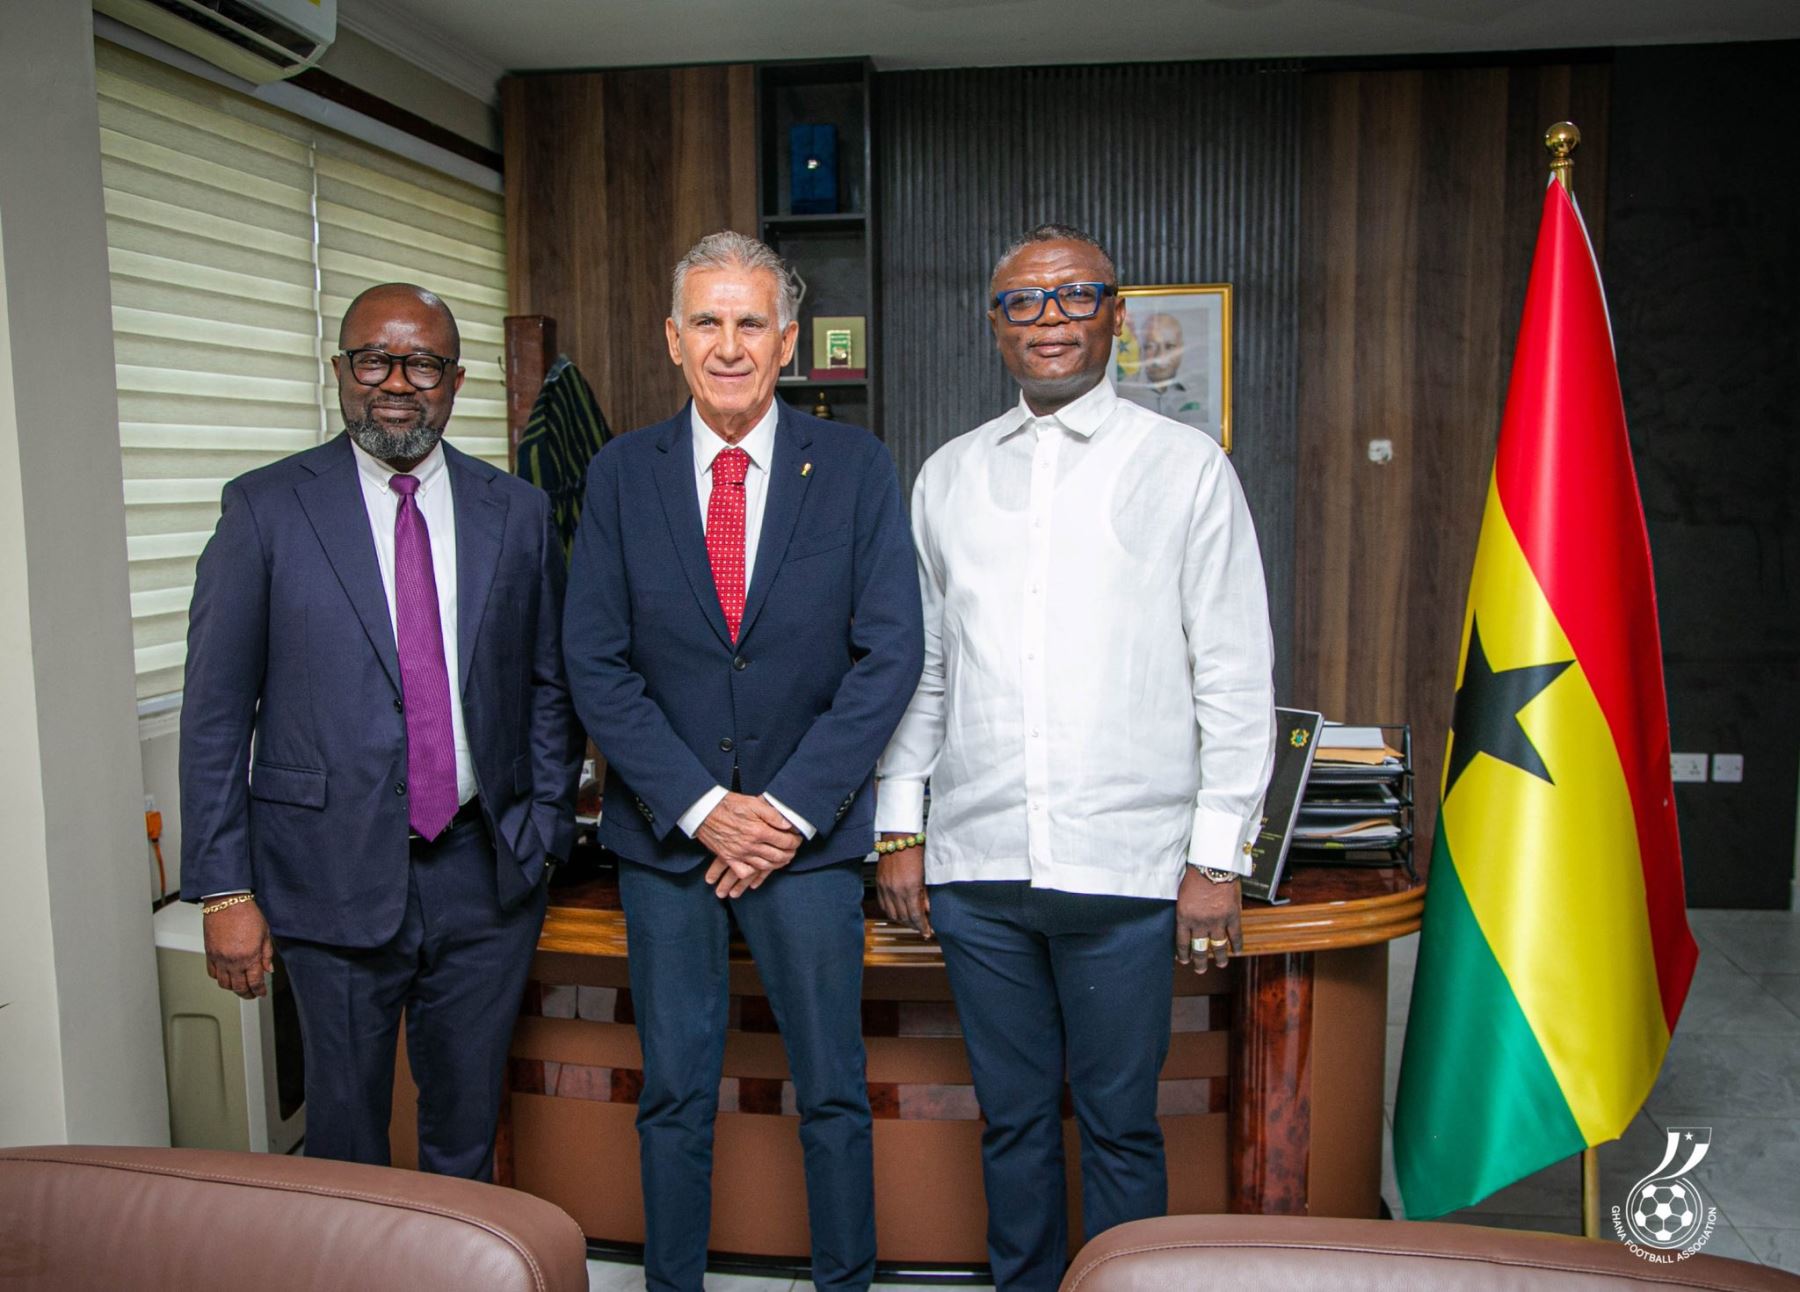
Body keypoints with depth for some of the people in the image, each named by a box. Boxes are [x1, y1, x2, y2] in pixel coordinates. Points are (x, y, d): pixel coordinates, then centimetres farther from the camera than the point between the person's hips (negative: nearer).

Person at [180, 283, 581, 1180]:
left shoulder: (517, 513, 5)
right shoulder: (266, 509, -3)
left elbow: (551, 686, 10)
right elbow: (216, 712, -3)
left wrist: (544, 828, 2)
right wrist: (225, 890, -7)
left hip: (485, 872, 2)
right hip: (335, 875, -2)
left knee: (468, 1124, 17)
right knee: (344, 1135, 12)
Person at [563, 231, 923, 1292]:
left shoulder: (856, 466, -1)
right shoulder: (623, 472, 2)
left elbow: (890, 653, -5)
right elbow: (597, 665, -1)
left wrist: (790, 808, -11)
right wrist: (699, 805, -10)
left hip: (808, 831, -1)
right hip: (665, 833, 1)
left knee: (833, 1093, 9)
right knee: (674, 1094, 12)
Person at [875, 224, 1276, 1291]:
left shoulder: (1186, 466, 1)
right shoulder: (948, 475, 10)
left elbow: (1237, 676, -2)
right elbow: (920, 665, 13)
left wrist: (1219, 856, -6)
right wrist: (900, 828, 9)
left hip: (1127, 864, -3)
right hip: (975, 861, 3)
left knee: (1121, 1125, 8)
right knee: (1012, 1119, 15)